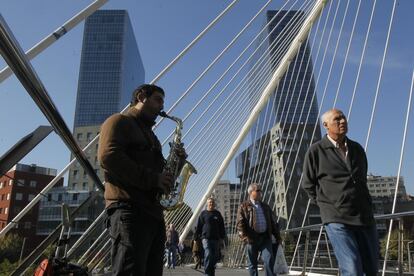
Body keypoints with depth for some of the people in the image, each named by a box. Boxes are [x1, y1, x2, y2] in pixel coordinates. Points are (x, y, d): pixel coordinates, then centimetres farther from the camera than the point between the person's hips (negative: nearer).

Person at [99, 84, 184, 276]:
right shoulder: (119, 121, 4)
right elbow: (108, 156, -15)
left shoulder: (149, 134, 30)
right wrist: (152, 178, -15)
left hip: (153, 211, 9)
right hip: (129, 209, -9)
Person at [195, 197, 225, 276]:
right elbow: (198, 227, 5)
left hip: (216, 239, 3)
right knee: (208, 255, -18)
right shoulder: (203, 213, 5)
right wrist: (197, 237, 0)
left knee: (215, 257, 6)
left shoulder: (218, 214, 12)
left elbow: (222, 227, 13)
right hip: (206, 238, -3)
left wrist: (222, 237, 6)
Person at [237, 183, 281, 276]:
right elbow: (240, 223, -6)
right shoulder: (244, 206, 3)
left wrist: (278, 237, 14)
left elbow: (273, 222, 20)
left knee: (269, 260, -8)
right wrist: (245, 237, -16)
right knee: (252, 263, 5)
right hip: (252, 239, -3)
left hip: (265, 237, 3)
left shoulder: (266, 207, 18)